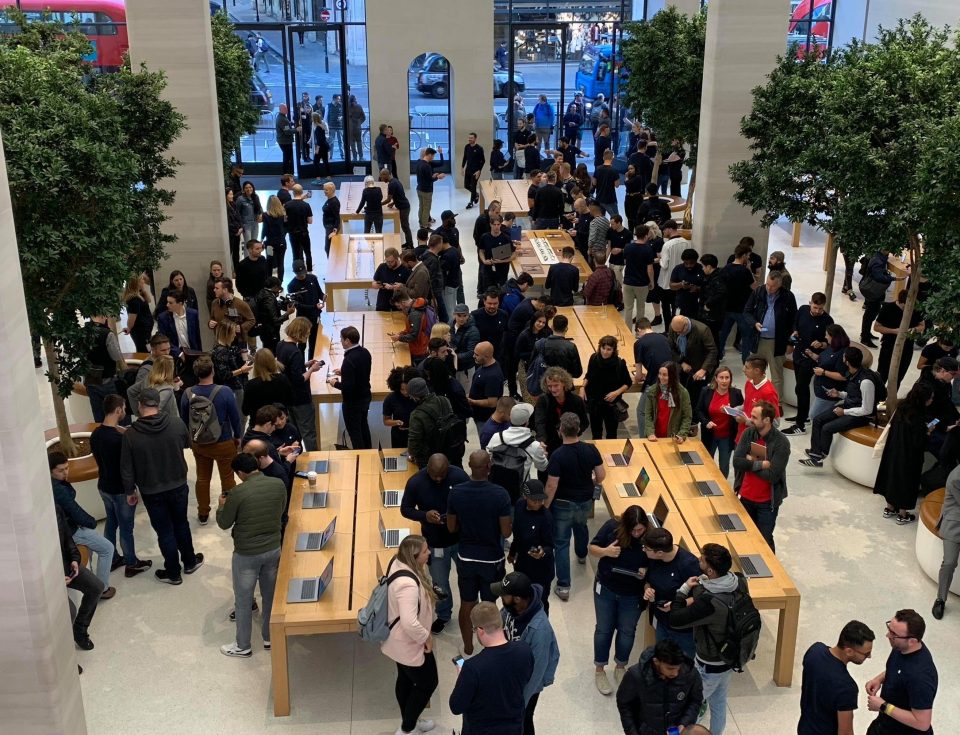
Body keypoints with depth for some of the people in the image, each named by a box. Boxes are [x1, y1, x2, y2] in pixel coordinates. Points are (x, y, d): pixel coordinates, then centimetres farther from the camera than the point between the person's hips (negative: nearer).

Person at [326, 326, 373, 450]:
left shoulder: (349, 360, -30)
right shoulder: (365, 352, -4)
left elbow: (348, 387, -29)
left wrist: (335, 383, -12)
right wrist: (342, 372, 12)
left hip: (353, 402, -9)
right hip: (366, 397, 9)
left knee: (354, 432, 8)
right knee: (363, 426, 27)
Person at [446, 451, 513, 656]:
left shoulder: (456, 492, -13)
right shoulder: (499, 494, -22)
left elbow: (451, 528, -3)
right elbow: (506, 532, -16)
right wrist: (511, 523, 5)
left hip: (466, 558, 2)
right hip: (492, 560, -2)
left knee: (467, 605, 18)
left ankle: (468, 650, 32)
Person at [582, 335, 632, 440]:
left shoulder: (620, 363, -16)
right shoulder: (594, 358, -9)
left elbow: (628, 383, -3)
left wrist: (617, 392, -18)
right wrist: (583, 387, -7)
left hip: (611, 403, -2)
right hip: (594, 402, 3)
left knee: (611, 434, 9)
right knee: (596, 432, 18)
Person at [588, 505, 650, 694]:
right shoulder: (612, 527, -20)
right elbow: (592, 548, -8)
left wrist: (647, 572, -27)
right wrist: (605, 551, -28)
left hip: (633, 595, 0)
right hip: (606, 589, 0)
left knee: (627, 632, 18)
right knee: (604, 630, 14)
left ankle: (620, 668, 42)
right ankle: (600, 670, 33)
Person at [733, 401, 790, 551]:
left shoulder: (781, 443, -19)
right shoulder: (748, 433, -5)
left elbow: (772, 476, -23)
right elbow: (736, 461, -12)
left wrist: (750, 463, -13)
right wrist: (760, 464, -21)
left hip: (767, 502, -5)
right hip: (745, 497, 5)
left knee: (764, 540, 5)